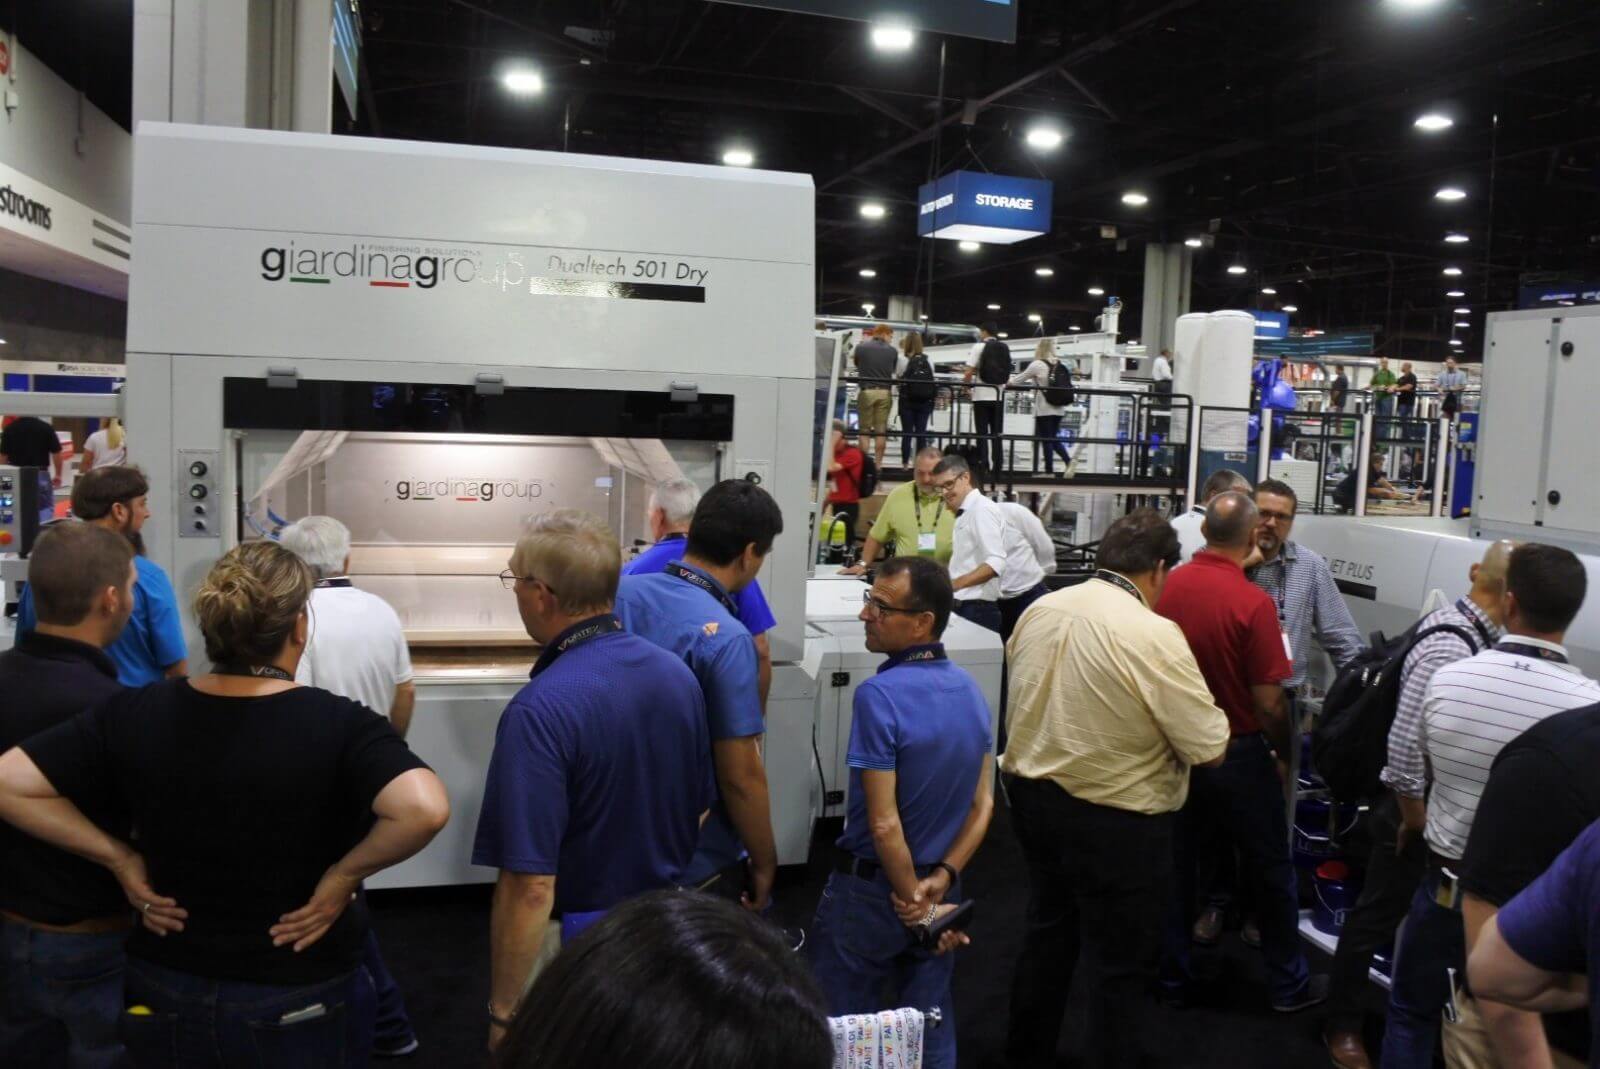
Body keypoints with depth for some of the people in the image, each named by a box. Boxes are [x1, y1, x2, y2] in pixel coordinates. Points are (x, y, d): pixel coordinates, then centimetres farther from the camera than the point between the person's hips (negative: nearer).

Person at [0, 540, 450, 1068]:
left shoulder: (135, 714, -9)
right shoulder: (339, 725, -21)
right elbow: (425, 809, -36)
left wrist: (118, 858, -4)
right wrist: (345, 873, -20)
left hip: (164, 994, 4)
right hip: (301, 1005, -3)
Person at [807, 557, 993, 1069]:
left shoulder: (879, 694, -25)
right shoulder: (971, 691, -1)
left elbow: (884, 824, -24)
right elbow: (983, 805, 2)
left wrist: (915, 903, -12)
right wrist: (940, 881, -5)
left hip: (871, 890, -6)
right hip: (937, 884, 7)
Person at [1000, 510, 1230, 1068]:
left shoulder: (1039, 610, -2)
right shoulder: (1154, 635, -22)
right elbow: (1211, 747, -18)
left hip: (1031, 793, 7)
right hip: (1114, 818, -7)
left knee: (1048, 930, 26)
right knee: (1123, 962, 13)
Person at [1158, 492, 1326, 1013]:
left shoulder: (1169, 585, -9)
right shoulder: (1253, 602, -22)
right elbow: (1269, 701, -18)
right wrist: (1283, 752, -1)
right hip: (1237, 754, -4)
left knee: (1176, 861, 17)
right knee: (1269, 870, 14)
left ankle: (1173, 971, 29)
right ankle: (1289, 984, 29)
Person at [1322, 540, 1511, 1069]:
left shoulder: (1452, 620, 0)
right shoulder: (1451, 649, -29)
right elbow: (1405, 741, -29)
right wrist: (1412, 816, -16)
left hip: (1440, 804, 9)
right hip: (1417, 806, -9)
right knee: (1377, 916, 7)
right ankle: (1341, 1026, 24)